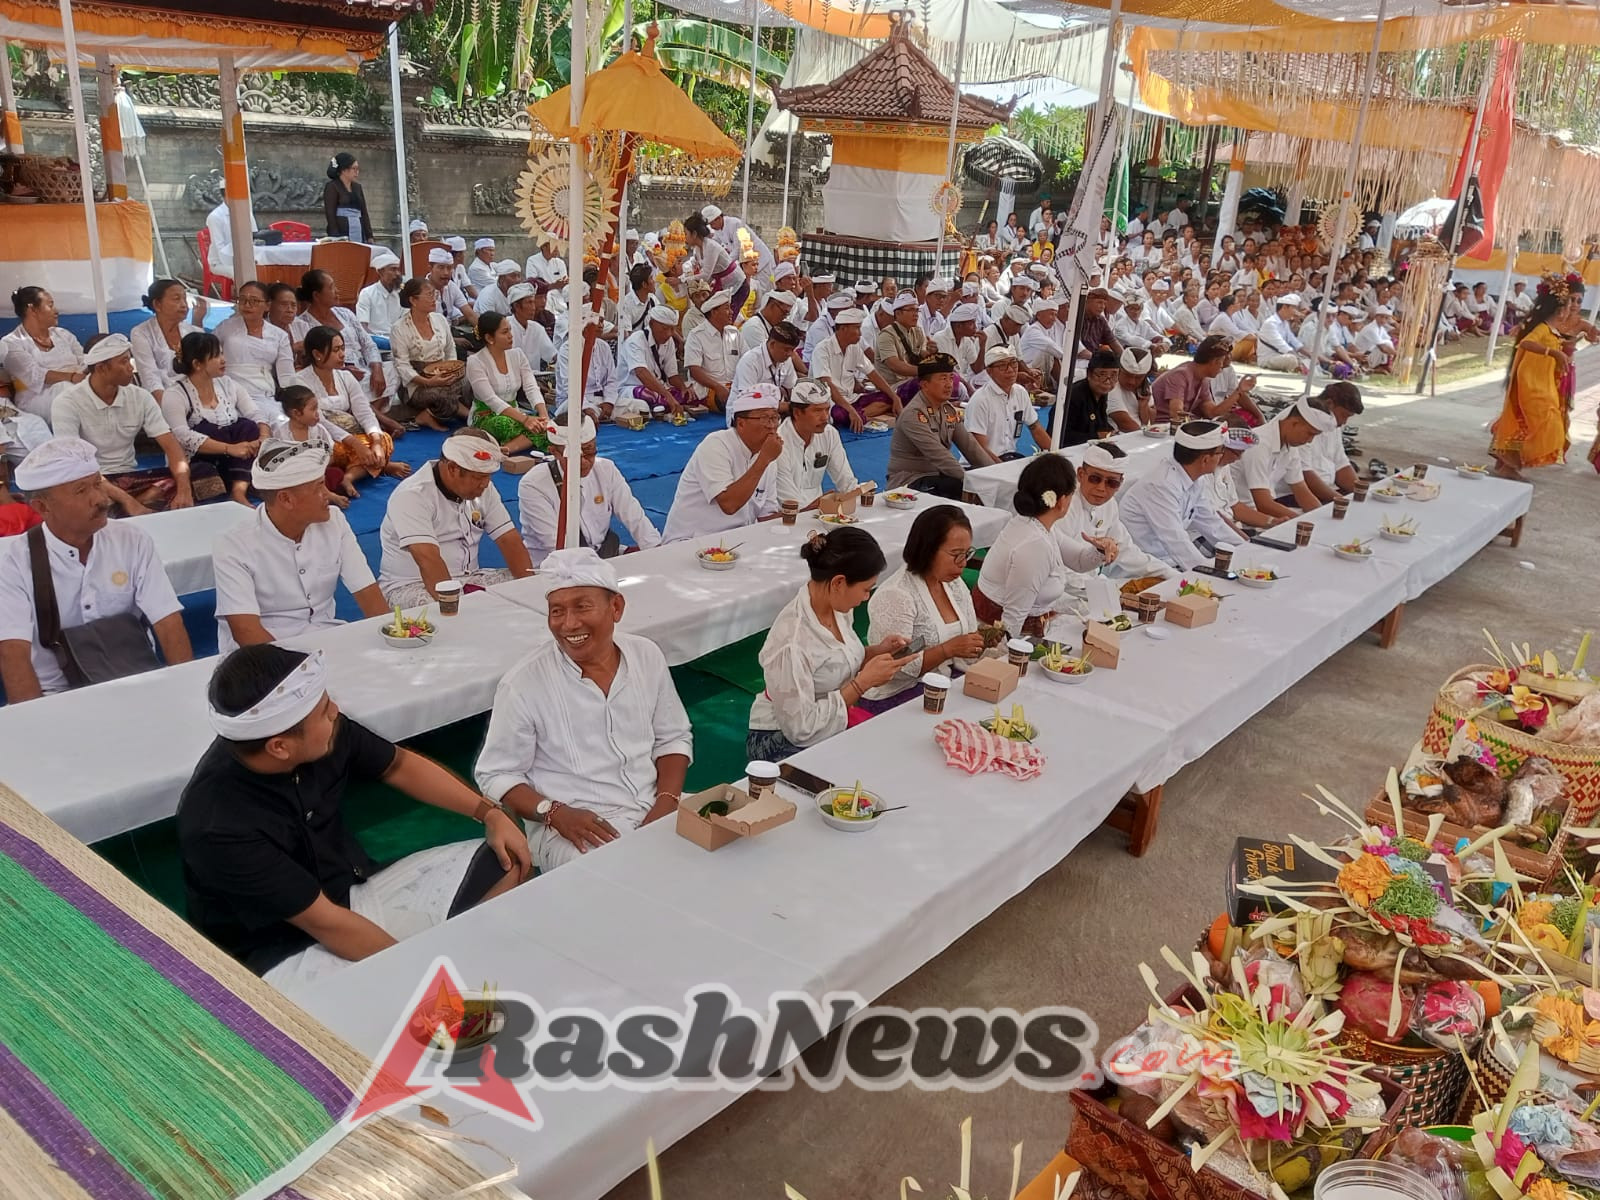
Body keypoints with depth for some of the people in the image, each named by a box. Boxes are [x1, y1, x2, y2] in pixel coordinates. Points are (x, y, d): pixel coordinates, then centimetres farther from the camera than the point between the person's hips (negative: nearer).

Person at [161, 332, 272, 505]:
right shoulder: (175, 395, -10)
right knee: (210, 429, -29)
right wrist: (229, 449, -35)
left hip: (232, 465, 5)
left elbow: (255, 414, 1)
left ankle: (239, 489, -30)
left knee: (247, 427, -19)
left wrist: (264, 436, -23)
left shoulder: (227, 384, 8)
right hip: (195, 468, -5)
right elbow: (183, 437, -24)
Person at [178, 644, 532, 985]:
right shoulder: (220, 825, -30)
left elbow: (399, 765, 7)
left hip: (355, 892, 7)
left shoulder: (327, 732, -14)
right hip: (286, 955, -7)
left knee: (507, 863, 3)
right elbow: (326, 923, -25)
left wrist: (490, 813, 2)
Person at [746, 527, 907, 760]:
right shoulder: (792, 640, -28)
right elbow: (801, 728, -23)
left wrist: (877, 650, -4)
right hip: (784, 741, -8)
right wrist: (864, 682, -20)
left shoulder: (836, 606, -5)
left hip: (834, 721, 8)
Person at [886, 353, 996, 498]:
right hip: (909, 481, -8)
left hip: (938, 475, 8)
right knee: (962, 486, -29)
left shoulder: (950, 410, 7)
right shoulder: (913, 414, -19)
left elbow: (970, 447, 4)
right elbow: (938, 456, -26)